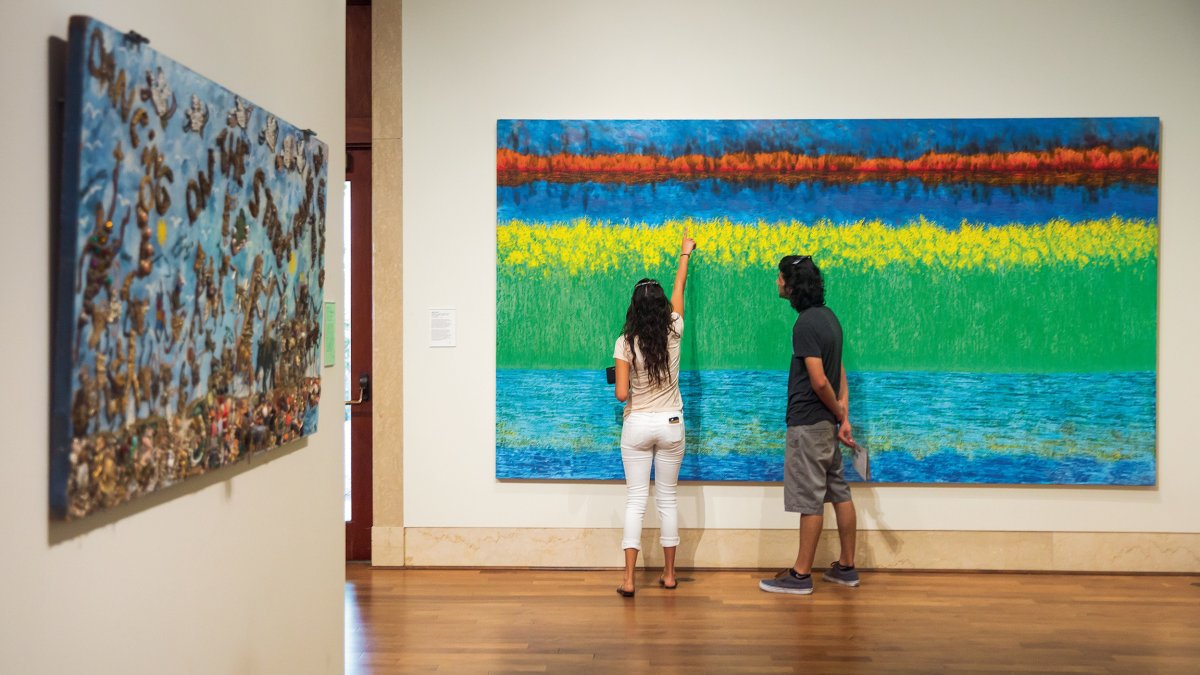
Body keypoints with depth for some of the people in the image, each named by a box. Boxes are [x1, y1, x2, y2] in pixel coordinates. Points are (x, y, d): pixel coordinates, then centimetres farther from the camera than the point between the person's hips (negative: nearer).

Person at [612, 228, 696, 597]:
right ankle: (669, 574, 19)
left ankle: (628, 579, -3)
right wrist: (685, 253, 26)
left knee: (636, 501, 2)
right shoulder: (673, 334, -6)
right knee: (667, 499, 12)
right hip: (670, 425, 2)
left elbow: (621, 394, -13)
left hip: (637, 426, -2)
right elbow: (679, 289, 11)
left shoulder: (625, 343, -12)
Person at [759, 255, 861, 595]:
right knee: (839, 492, 14)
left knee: (810, 499, -2)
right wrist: (844, 416, 7)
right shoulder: (827, 316, 11)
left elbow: (819, 381, -21)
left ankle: (801, 575, 8)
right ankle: (846, 567, 25)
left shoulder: (806, 324, -19)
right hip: (826, 422, 10)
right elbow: (840, 372, 11)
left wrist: (837, 413, -6)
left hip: (808, 423, -10)